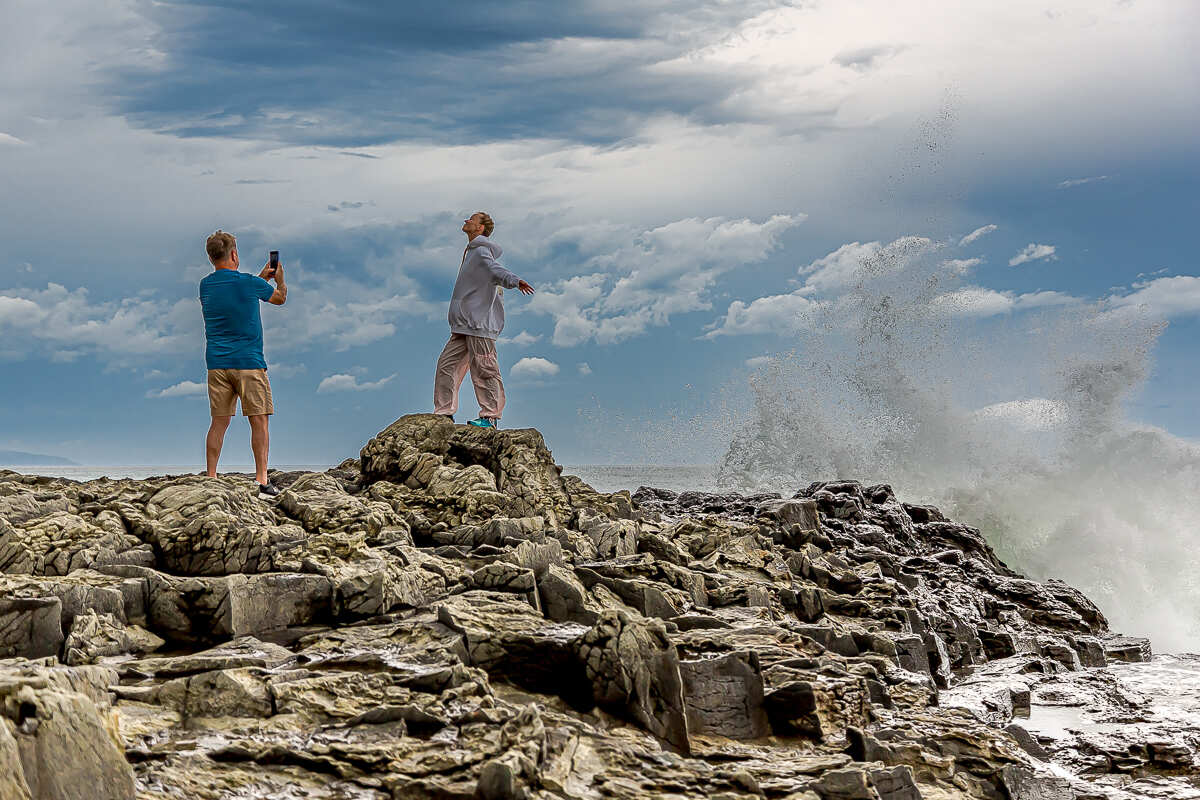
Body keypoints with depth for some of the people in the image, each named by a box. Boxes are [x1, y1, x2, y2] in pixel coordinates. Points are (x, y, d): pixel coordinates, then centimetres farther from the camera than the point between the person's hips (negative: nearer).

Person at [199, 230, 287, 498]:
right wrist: (279, 278, 30)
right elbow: (280, 298, 11)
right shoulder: (248, 283, -9)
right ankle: (261, 481, -3)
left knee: (219, 422, 9)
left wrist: (262, 277, 29)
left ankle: (211, 479, 7)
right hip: (248, 362, -5)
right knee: (259, 421, 0)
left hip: (217, 363, 5)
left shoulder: (205, 285, 6)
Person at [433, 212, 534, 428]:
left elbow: (495, 271, -28)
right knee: (447, 365, 7)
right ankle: (444, 413, 11)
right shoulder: (472, 252, 22)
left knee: (483, 370, -8)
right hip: (464, 325, 10)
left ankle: (490, 416, -4)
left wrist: (515, 281, -46)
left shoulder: (481, 252, -8)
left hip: (479, 323, -10)